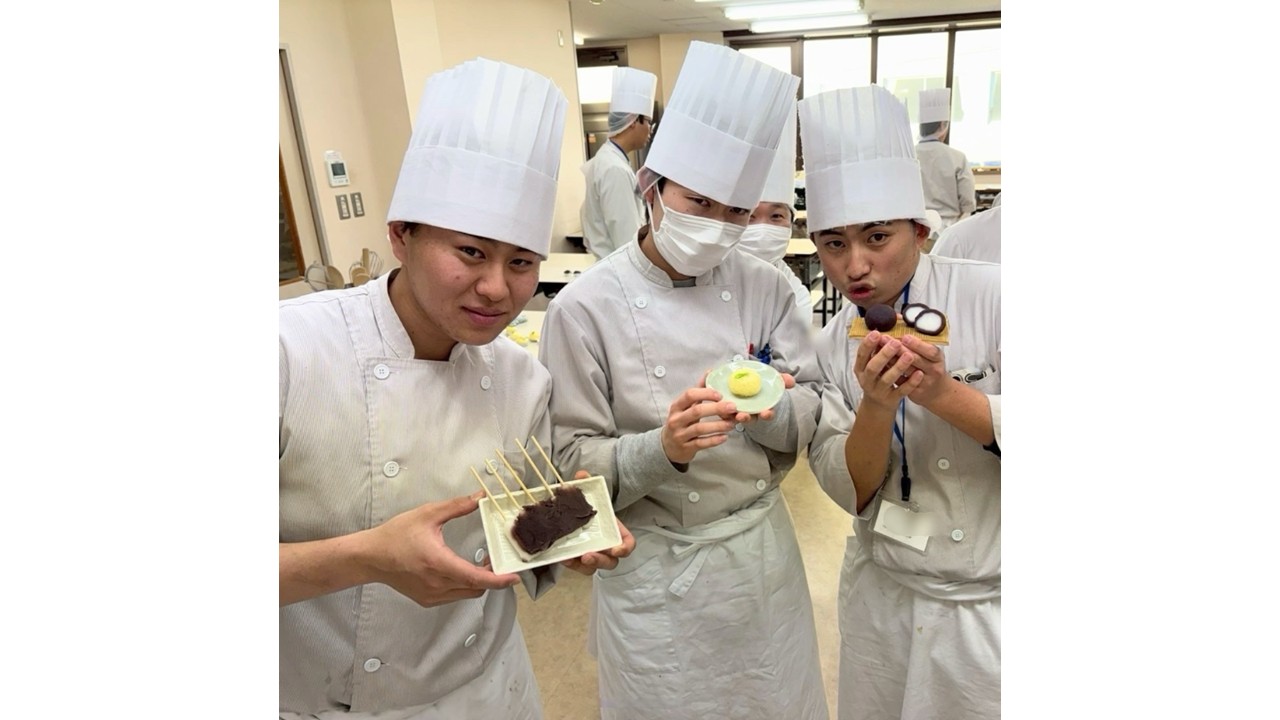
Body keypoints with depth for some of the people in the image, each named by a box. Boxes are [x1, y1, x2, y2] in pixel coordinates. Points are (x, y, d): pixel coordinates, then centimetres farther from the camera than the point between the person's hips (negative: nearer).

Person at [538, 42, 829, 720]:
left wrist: (770, 410, -21)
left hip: (762, 551, 4)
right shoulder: (586, 307, -15)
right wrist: (663, 448, -30)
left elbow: (811, 412, 1)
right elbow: (575, 461, -12)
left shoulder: (766, 288, -5)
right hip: (654, 569, -3)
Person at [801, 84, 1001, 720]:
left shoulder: (988, 296, -15)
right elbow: (850, 491, -9)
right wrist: (876, 406, -26)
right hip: (885, 597, 3)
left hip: (988, 603, -3)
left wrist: (941, 392, -30)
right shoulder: (833, 345, -5)